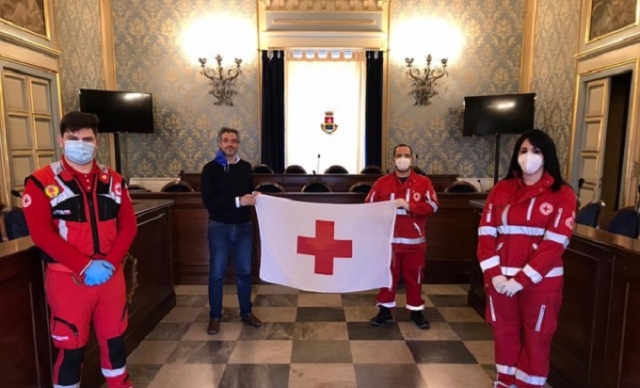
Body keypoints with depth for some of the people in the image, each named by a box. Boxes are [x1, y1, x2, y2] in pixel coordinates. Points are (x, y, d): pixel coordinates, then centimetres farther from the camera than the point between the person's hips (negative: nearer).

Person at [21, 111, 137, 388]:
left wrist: (110, 263, -11)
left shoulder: (113, 180, 6)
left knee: (114, 339, 16)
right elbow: (41, 233, -13)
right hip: (68, 278, -3)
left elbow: (128, 225, 3)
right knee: (71, 347, 9)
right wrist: (85, 266, -19)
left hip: (111, 276, 4)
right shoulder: (41, 181, -5)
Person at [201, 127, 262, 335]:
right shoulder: (210, 169, -6)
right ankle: (215, 316, 23)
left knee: (244, 271, 12)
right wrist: (238, 201, -23)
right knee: (217, 273, 7)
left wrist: (254, 197, -6)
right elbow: (208, 201, -16)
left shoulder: (246, 167, 5)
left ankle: (246, 312, 27)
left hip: (244, 226, 3)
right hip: (219, 227, -3)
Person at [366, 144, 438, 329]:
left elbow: (432, 206, -10)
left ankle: (416, 311, 25)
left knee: (414, 276, 10)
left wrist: (408, 205, -18)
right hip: (388, 240, 0)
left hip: (414, 241, 0)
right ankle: (385, 309, 22)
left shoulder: (423, 182, 1)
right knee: (387, 275, 9)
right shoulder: (382, 182, 3)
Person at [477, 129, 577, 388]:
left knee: (535, 339, 10)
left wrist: (521, 279, -16)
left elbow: (554, 244, -12)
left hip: (540, 282, -3)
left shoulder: (562, 194, -5)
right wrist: (493, 274, -11)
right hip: (500, 279, 3)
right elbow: (486, 232, -1)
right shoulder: (501, 189, 4)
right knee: (504, 334, 16)